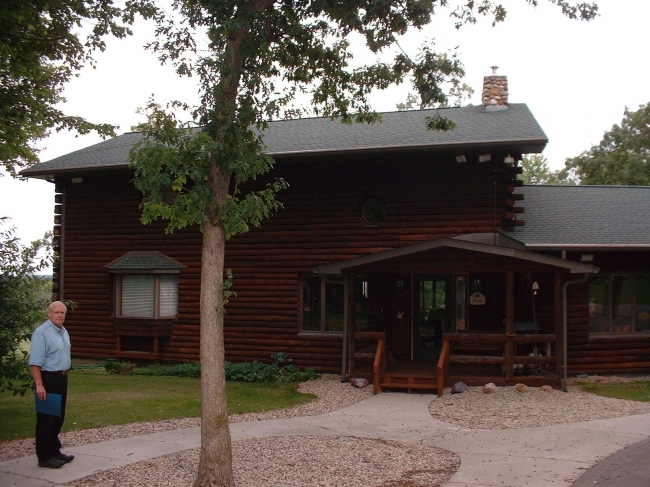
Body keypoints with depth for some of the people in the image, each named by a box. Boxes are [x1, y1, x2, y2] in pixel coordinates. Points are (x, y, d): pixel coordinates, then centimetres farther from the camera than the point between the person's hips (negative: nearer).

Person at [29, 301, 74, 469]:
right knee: (46, 419, -2)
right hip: (48, 379, -9)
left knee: (58, 417, 16)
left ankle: (54, 451, 27)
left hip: (62, 379, 9)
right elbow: (35, 362, -21)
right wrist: (39, 385, -25)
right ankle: (45, 457, 5)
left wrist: (64, 376, 16)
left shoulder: (64, 332, 11)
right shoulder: (42, 333, -17)